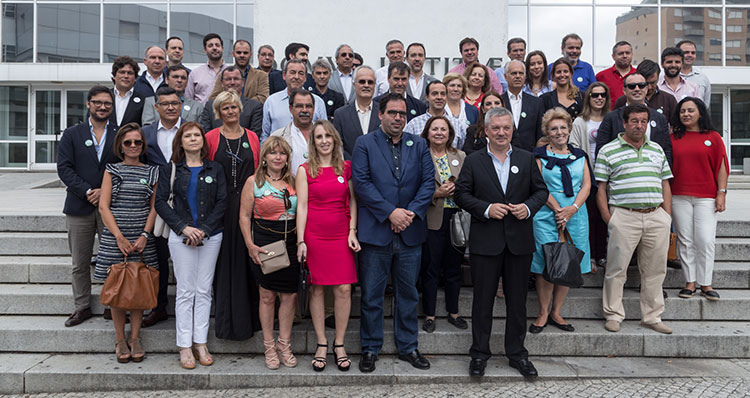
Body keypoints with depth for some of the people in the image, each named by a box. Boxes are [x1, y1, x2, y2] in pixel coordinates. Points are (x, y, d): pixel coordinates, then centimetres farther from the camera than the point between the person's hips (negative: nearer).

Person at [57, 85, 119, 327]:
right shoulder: (72, 134, 8)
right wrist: (87, 192, -12)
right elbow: (64, 168, -1)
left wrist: (106, 191, -12)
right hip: (80, 206, 1)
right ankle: (82, 307, 19)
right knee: (80, 263, 7)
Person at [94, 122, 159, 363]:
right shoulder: (112, 170, 6)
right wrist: (119, 237, -11)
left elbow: (154, 207, 5)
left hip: (142, 239, 1)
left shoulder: (151, 172, 9)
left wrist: (145, 235, -8)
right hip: (115, 238, -1)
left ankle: (135, 338, 14)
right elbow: (103, 206, -1)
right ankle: (120, 340, 13)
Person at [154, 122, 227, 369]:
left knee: (204, 291, 5)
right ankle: (185, 346, 8)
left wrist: (204, 229, -10)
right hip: (181, 236, -1)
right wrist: (183, 228, -12)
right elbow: (160, 202, -1)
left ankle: (201, 343, 13)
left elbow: (222, 202, 1)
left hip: (211, 236, 1)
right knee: (185, 291, 0)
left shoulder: (215, 169, 8)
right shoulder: (170, 170, 5)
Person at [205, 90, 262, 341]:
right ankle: (226, 318, 12)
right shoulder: (211, 138, 4)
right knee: (224, 261, 1)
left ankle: (248, 318, 13)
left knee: (246, 259, 3)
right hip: (220, 207, -1)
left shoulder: (252, 138, 10)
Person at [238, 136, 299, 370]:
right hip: (264, 243, -3)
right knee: (267, 296, 6)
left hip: (291, 243, 3)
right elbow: (244, 216, 0)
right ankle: (269, 346, 18)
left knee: (291, 295, 3)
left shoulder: (293, 182, 9)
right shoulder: (254, 181, 0)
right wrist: (250, 245, -8)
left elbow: (301, 212, 12)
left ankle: (284, 344, 18)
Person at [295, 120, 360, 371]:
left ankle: (339, 344, 14)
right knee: (317, 289, 4)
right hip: (314, 235, -1)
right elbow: (301, 206, -2)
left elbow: (352, 201, 10)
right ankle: (322, 344, 17)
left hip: (341, 235, 2)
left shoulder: (346, 168, 8)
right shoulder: (305, 170, 1)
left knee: (344, 289, -1)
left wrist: (352, 231, 0)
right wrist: (301, 241, -8)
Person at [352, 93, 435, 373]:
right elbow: (361, 182, -9)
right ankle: (370, 349, 20)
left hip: (410, 233, 3)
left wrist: (411, 212, -11)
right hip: (375, 231, -3)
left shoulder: (419, 145, 11)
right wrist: (390, 212, -16)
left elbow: (429, 182, 3)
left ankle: (408, 347, 27)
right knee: (371, 295, 5)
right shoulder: (364, 144, 2)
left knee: (408, 293, 13)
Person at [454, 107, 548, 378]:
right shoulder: (473, 161, 2)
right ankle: (479, 353, 20)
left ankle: (517, 353, 25)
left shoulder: (527, 159, 8)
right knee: (483, 300, 6)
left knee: (517, 300, 10)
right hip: (485, 242, -2)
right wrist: (486, 209, -14)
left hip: (520, 241, 2)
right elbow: (461, 194, 0)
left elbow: (541, 190, 11)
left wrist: (528, 207, -9)